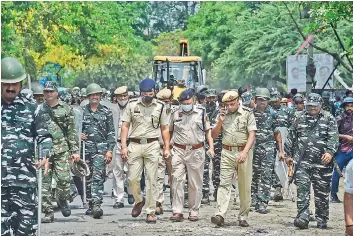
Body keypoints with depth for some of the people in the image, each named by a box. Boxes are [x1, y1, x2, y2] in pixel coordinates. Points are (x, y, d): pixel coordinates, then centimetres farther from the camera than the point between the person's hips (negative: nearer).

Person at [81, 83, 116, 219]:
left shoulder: (106, 112, 7)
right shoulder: (82, 111, 9)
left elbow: (111, 133, 6)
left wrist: (110, 150, -3)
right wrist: (79, 136, -6)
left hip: (101, 148, -2)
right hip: (85, 148, 3)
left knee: (98, 177, -15)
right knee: (88, 178, 8)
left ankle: (97, 205, -22)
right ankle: (90, 205, 18)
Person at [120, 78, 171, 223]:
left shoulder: (159, 107, 7)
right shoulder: (132, 105, 3)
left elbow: (164, 129, 12)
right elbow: (125, 126, 4)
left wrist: (167, 148, 6)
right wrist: (124, 146, -4)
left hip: (152, 145, 0)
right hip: (135, 145, 0)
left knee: (151, 180, 0)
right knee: (132, 178, -3)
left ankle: (151, 212, 5)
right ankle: (138, 201, 25)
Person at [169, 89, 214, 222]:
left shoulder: (201, 113, 5)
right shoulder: (175, 114, 7)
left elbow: (208, 131, 11)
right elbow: (169, 131, 16)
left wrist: (211, 147, 1)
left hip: (196, 151, 0)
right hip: (178, 151, 0)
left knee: (195, 184, 5)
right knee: (177, 181, -7)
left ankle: (194, 212, 13)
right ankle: (177, 211, -5)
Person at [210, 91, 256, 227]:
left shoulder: (247, 114, -1)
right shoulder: (222, 115, 11)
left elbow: (252, 135, -7)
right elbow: (214, 135, 13)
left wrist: (245, 152, -19)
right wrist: (220, 122, -4)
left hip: (243, 152, -2)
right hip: (227, 153, 2)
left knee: (245, 186, 2)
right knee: (224, 184, -8)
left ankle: (243, 217, 9)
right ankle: (220, 215, -17)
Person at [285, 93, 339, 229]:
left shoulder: (329, 119, 5)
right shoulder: (299, 118, 12)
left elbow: (334, 137, -5)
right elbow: (291, 137, 17)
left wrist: (330, 152, -21)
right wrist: (288, 154, 14)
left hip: (321, 162, -1)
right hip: (302, 161, 1)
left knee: (322, 192, 5)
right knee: (302, 188, -11)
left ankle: (321, 220, 15)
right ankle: (303, 217, -14)